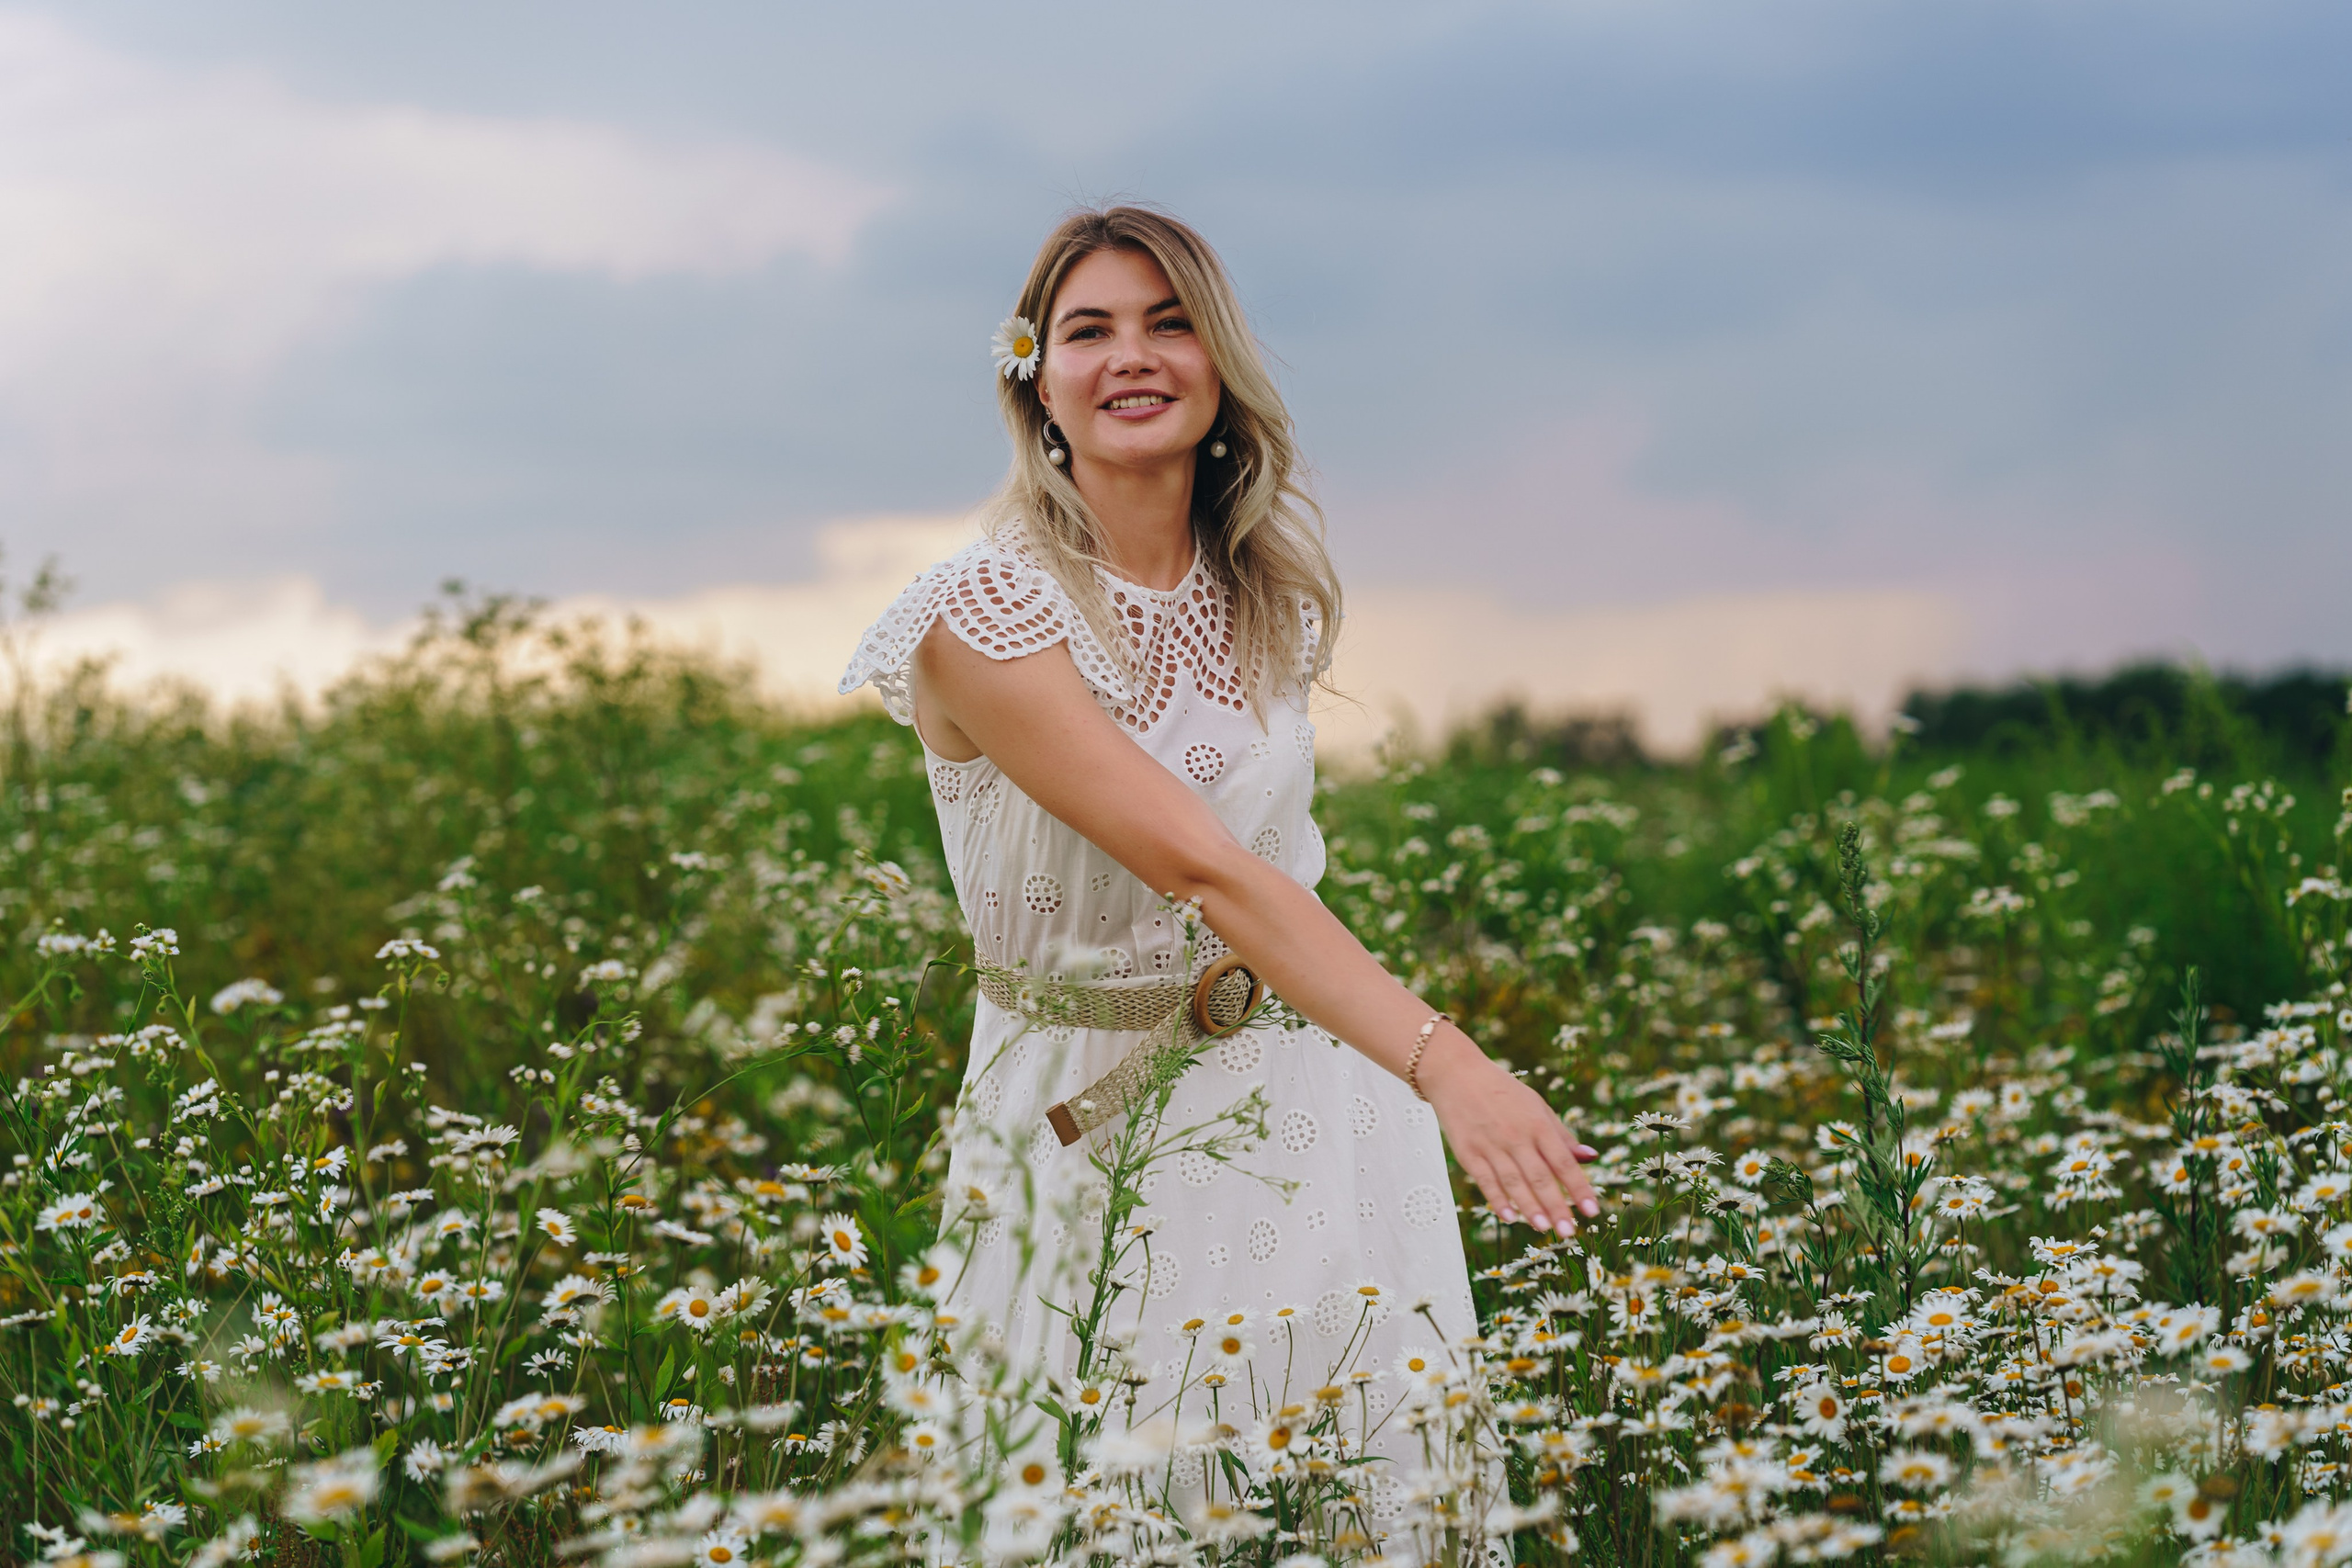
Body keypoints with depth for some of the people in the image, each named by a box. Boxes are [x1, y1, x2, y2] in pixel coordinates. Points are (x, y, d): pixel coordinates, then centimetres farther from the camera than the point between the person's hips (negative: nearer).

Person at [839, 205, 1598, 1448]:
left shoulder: (1274, 595, 0)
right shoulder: (986, 617, -19)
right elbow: (1200, 866, -30)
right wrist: (1443, 1061, -39)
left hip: (1307, 1105, 5)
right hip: (1093, 1133, -4)